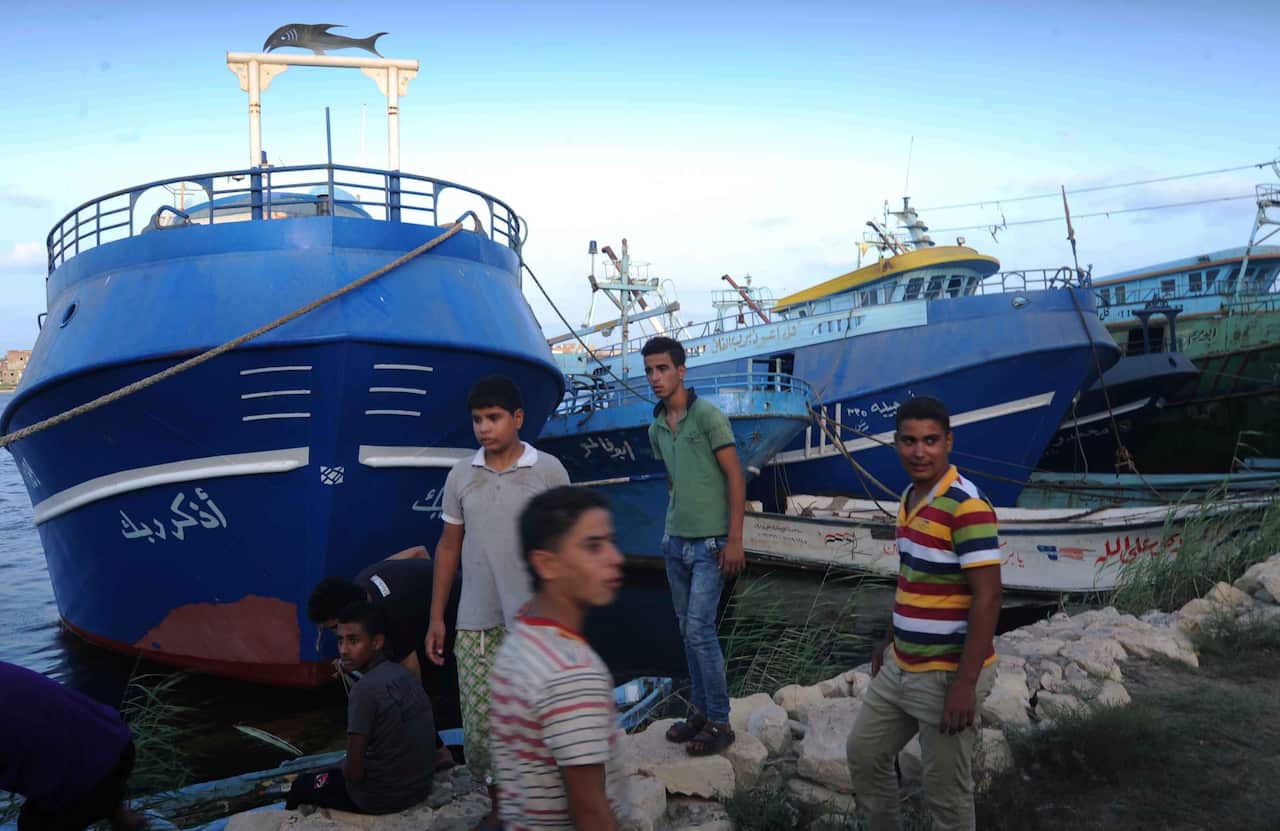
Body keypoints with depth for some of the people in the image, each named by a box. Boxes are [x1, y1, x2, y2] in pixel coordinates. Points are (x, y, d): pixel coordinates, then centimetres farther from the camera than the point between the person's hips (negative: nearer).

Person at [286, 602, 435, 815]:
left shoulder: (365, 688, -22)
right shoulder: (404, 675, 1)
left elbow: (354, 772, -19)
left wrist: (344, 766, 1)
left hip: (380, 797, -7)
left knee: (301, 786, 19)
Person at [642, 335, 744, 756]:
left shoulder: (707, 415, -12)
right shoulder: (656, 428, 8)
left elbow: (735, 477, -12)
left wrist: (734, 539, -16)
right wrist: (671, 528, 17)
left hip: (709, 544, -7)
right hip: (676, 543, 7)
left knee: (699, 629, -8)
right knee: (688, 630, 12)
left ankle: (719, 722, 5)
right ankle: (700, 710, 25)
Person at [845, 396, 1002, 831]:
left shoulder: (967, 505, -20)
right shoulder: (909, 498, 6)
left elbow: (987, 598, -22)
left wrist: (965, 684, -23)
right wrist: (888, 641, 21)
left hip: (947, 674, -8)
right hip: (900, 667, 8)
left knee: (946, 791, 7)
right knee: (864, 753, 20)